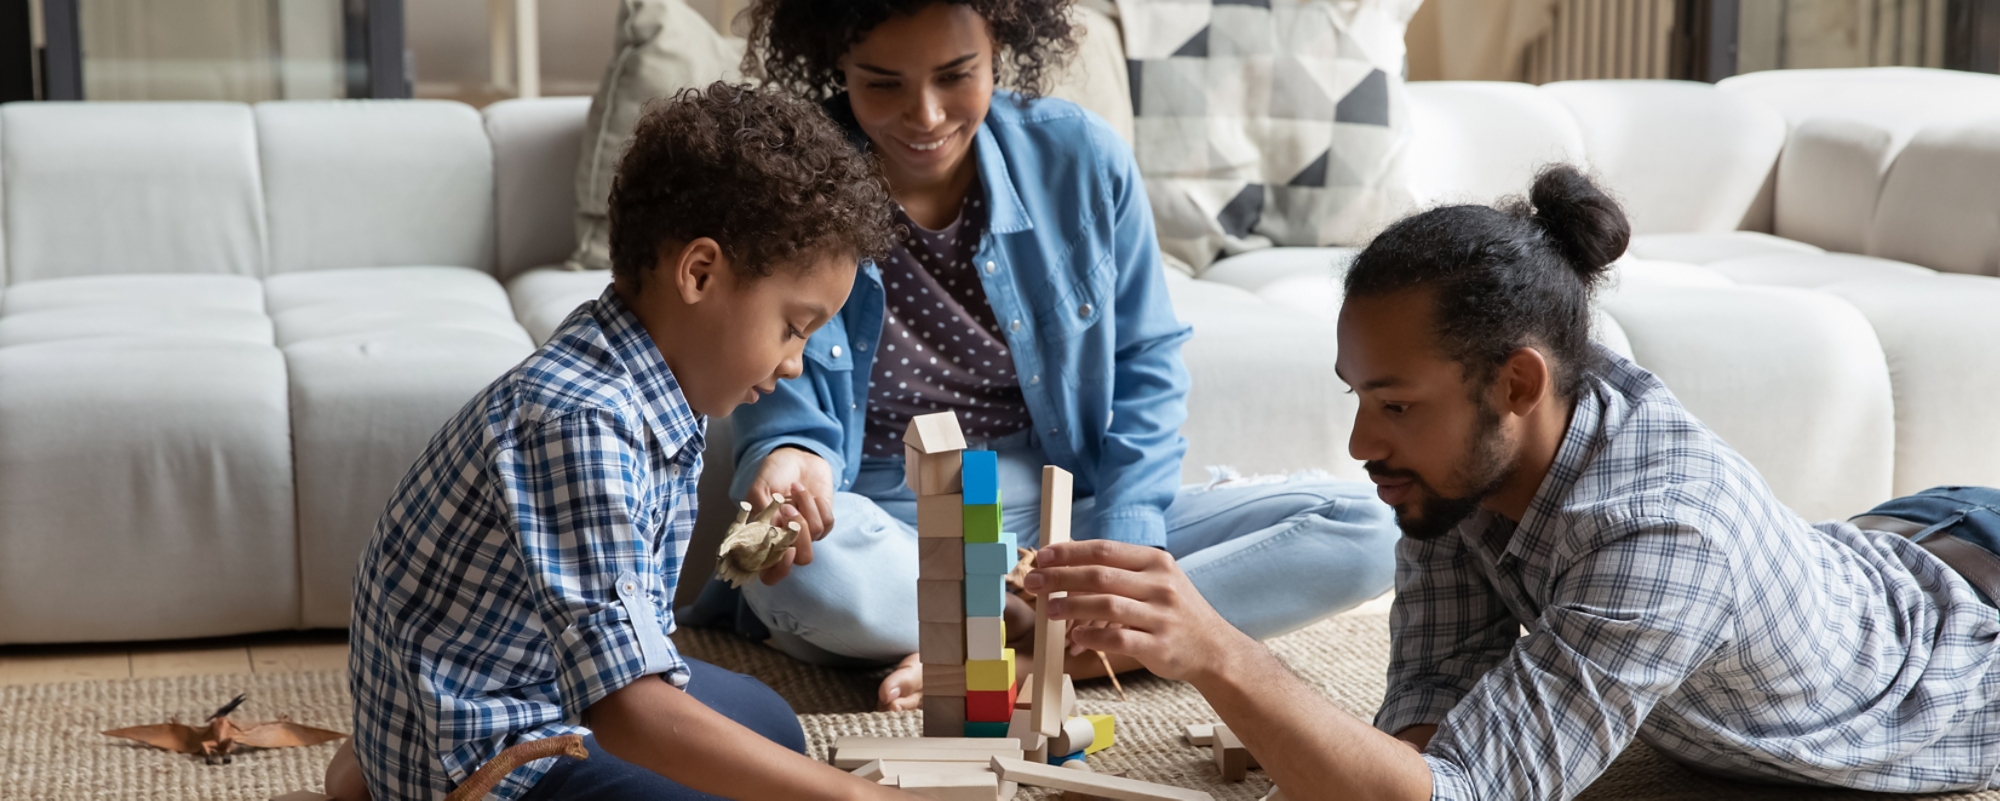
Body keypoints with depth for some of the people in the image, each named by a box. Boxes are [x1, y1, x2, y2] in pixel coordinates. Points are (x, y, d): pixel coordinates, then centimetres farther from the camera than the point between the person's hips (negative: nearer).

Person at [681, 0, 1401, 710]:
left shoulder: (1079, 157, -3)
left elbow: (1146, 369, 4)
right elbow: (785, 410, -5)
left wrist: (1125, 545, -12)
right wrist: (791, 456, -32)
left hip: (1069, 512, 4)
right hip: (884, 530, -4)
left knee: (1362, 530, -15)